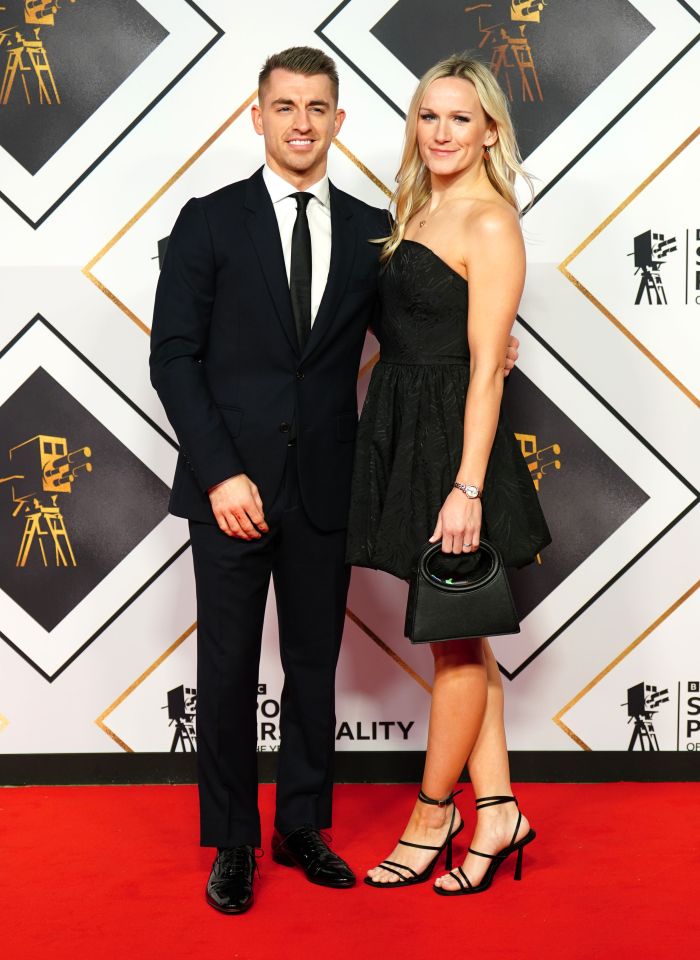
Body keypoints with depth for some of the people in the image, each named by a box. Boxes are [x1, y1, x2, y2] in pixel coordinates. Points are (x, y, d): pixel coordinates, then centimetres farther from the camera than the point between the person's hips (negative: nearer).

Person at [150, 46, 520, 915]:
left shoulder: (370, 229, 7)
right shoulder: (209, 221, -1)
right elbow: (173, 356, -5)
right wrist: (221, 472, -13)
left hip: (323, 486, 3)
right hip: (233, 485, -2)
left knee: (314, 666, 11)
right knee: (229, 670, 6)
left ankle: (303, 829, 28)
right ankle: (231, 845, 22)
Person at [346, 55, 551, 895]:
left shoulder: (490, 224, -12)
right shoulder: (417, 212, 14)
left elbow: (485, 367, -17)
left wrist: (467, 486, -21)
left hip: (453, 438, -9)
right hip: (402, 431, 9)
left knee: (454, 638, 5)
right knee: (458, 636, 12)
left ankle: (432, 815, 20)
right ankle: (496, 810, 22)